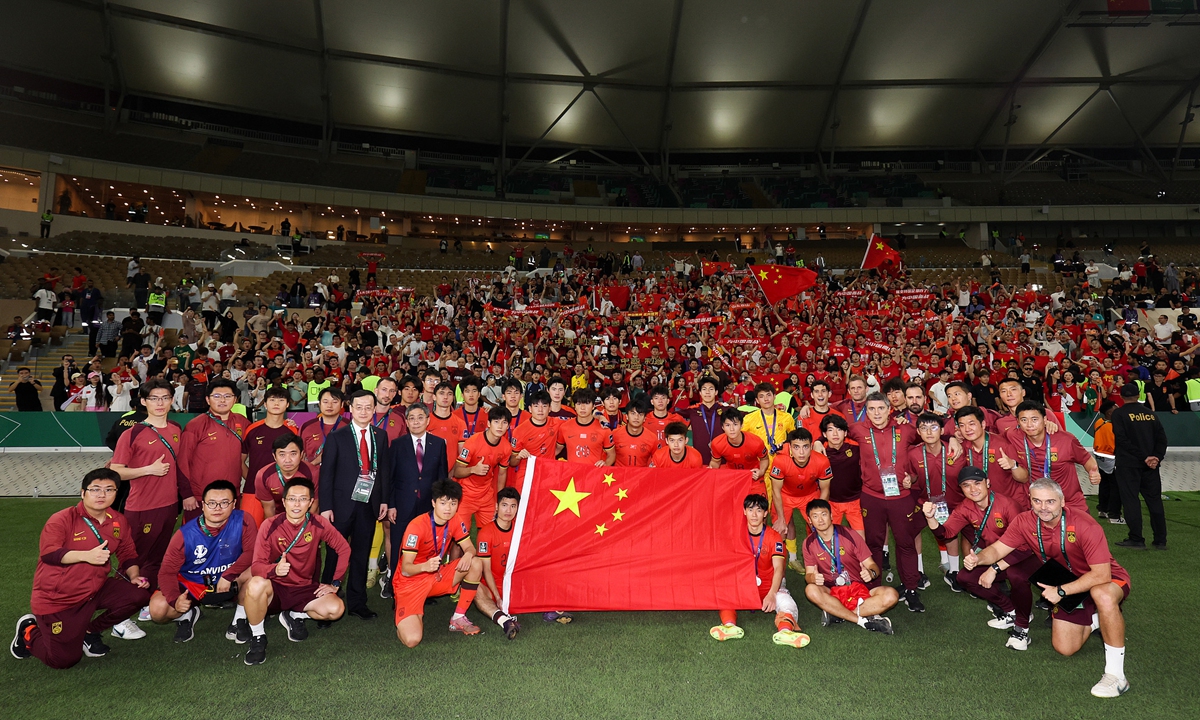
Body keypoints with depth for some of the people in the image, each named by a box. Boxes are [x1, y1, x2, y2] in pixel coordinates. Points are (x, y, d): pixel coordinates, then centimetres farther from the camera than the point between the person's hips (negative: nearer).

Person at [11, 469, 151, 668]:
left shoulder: (119, 522, 0)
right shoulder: (62, 520, -14)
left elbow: (128, 554, 8)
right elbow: (47, 552, -24)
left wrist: (134, 576, -9)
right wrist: (86, 556, -32)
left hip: (95, 591, 5)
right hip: (56, 598, -5)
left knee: (138, 594, -16)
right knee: (63, 660, -6)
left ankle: (90, 631, 7)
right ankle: (29, 631, 26)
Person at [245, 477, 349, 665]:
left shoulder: (319, 524, -11)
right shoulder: (270, 526, -16)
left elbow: (344, 549, 1)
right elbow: (256, 566, -18)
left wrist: (335, 583, -1)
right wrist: (275, 569, -40)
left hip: (304, 589, 2)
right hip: (275, 588, -2)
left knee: (336, 609, -23)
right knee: (256, 584, -36)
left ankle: (295, 616, 9)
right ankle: (258, 638, -10)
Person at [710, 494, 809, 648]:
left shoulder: (774, 536, -4)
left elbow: (778, 568, -17)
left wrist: (771, 594, -33)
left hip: (769, 586, -1)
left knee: (786, 601, -32)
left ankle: (785, 631, -58)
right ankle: (730, 626, -53)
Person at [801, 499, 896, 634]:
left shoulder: (849, 535, -6)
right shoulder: (809, 543, -1)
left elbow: (871, 565, -3)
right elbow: (808, 574, -1)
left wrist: (871, 573, -29)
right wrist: (813, 578, -27)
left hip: (860, 588, 0)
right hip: (832, 593, 0)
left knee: (891, 595, -28)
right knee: (811, 590, -33)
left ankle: (836, 614, -24)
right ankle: (863, 621, -26)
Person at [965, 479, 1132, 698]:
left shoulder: (1085, 526, -31)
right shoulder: (1025, 522, -17)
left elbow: (1101, 574, -32)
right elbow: (997, 549, -11)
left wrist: (1061, 591, -33)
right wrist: (978, 559, -33)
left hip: (1107, 579, -5)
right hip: (1070, 586, 5)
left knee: (1103, 595, -42)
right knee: (1064, 648, 2)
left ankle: (1116, 674, -27)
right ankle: (1095, 620, 33)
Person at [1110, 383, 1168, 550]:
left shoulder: (1119, 413, -5)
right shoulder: (1149, 413, 10)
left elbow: (1122, 439, -14)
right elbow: (1161, 437, 4)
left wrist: (1144, 458, -12)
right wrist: (1157, 457, -4)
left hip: (1128, 464, -5)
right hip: (1150, 466, 5)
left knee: (1130, 500, -2)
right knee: (1154, 500, 10)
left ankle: (1137, 540, -2)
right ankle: (1161, 540, 14)